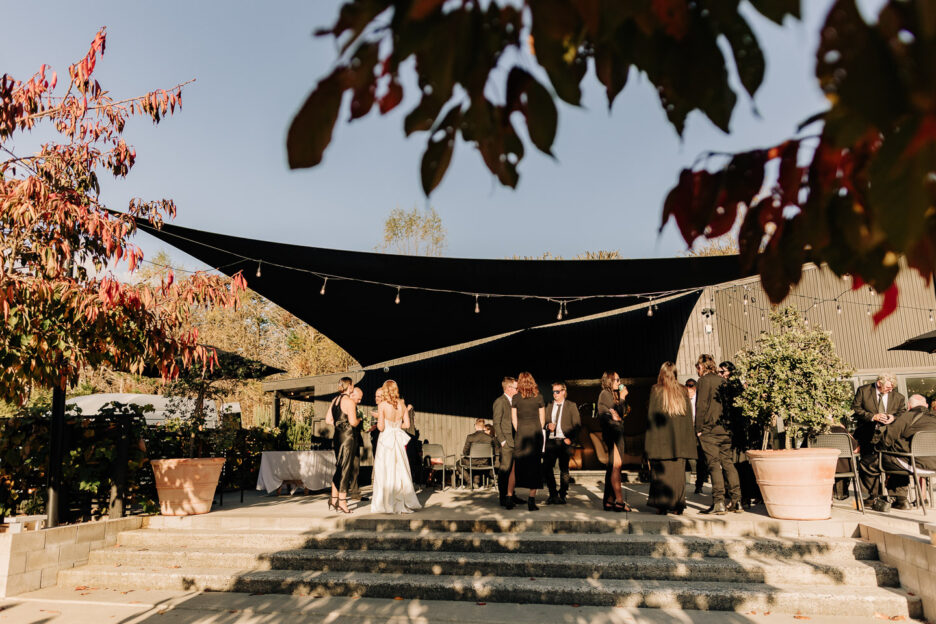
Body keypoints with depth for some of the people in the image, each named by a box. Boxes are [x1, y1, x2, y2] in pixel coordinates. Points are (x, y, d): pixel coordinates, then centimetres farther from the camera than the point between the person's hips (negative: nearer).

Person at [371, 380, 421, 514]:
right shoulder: (402, 404, 2)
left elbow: (381, 427, -13)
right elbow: (407, 424, 3)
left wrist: (378, 419, 6)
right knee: (400, 470, 10)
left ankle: (387, 504, 6)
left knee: (385, 472, 3)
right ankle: (404, 502, 14)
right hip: (398, 439, 4)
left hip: (386, 439, -4)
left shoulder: (382, 405, -10)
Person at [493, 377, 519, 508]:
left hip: (514, 441, 8)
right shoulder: (499, 401, -9)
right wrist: (502, 440, -16)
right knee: (505, 469, -7)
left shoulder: (513, 401, 17)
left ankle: (511, 496, 21)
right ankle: (503, 498, -2)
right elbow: (496, 423, -12)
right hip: (506, 442, -8)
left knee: (513, 469, 12)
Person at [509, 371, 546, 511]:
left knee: (516, 466, 8)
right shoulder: (539, 397, 2)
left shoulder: (516, 398, 0)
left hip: (521, 433, 0)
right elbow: (542, 420, 5)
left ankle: (509, 496, 7)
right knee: (535, 466, 3)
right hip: (536, 433, 0)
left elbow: (514, 420, 4)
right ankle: (531, 499, 1)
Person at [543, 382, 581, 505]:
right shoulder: (549, 406, 17)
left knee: (564, 469, 2)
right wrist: (548, 426, -4)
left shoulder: (571, 406, 5)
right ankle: (553, 494, 9)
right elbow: (545, 422, 20)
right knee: (546, 468, -5)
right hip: (551, 441, 3)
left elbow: (577, 424, 1)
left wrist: (570, 439, -10)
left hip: (564, 441, -3)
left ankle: (562, 495, 13)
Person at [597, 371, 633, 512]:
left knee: (613, 466, 6)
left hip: (617, 432, 10)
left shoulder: (613, 394, 23)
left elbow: (622, 414, 17)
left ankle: (609, 501, 7)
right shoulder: (605, 393, -5)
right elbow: (618, 411, -12)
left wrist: (623, 398, 12)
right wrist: (622, 397, 0)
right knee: (616, 464, -15)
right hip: (612, 431, -10)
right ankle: (619, 501, -19)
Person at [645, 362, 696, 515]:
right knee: (678, 471, 9)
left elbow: (651, 415, -6)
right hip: (679, 439, 3)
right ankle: (677, 505, 10)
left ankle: (662, 506, -1)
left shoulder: (656, 391, -5)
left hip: (661, 438, -3)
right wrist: (688, 441, 11)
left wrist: (648, 441, -2)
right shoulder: (683, 392, 6)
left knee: (661, 472, 1)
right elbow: (689, 416, 7)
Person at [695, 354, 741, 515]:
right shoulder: (722, 381, 12)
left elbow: (701, 406, -12)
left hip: (709, 429, -6)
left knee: (714, 464, -5)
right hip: (725, 429, 7)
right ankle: (736, 501, 11)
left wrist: (699, 428, -7)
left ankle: (718, 503, -7)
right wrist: (728, 425, 19)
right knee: (727, 462, 11)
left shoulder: (703, 381, -7)